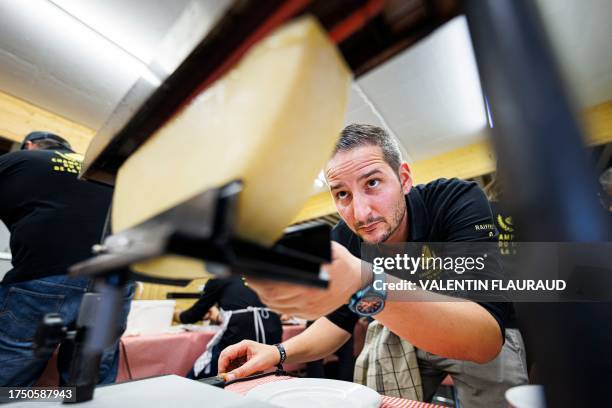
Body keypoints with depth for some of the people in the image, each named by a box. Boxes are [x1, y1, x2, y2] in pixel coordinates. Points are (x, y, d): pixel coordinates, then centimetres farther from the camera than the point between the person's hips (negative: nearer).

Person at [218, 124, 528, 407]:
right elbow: (338, 320, -6)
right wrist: (280, 352, -23)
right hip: (401, 331, 3)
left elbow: (486, 340, -41)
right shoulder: (343, 240, -19)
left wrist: (364, 285, -58)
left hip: (490, 339, -1)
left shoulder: (459, 201, -31)